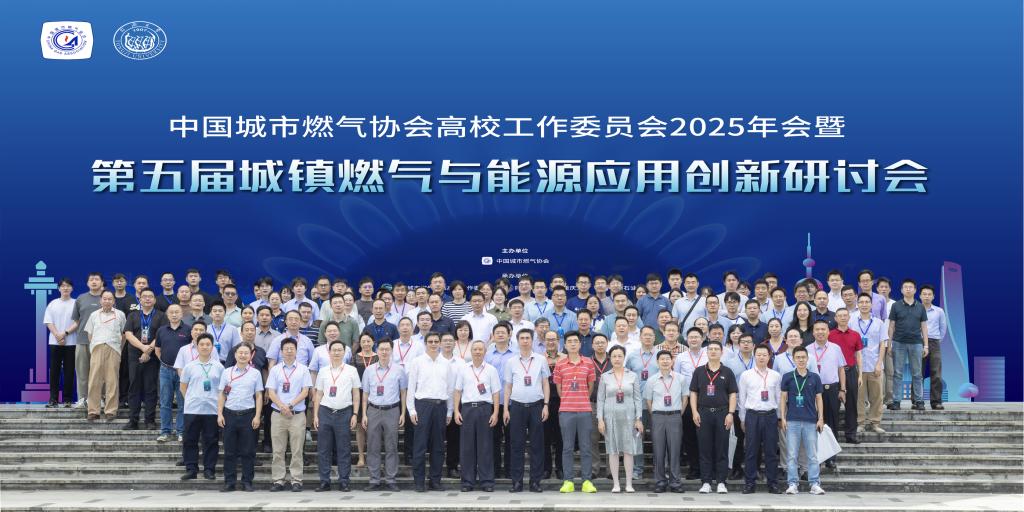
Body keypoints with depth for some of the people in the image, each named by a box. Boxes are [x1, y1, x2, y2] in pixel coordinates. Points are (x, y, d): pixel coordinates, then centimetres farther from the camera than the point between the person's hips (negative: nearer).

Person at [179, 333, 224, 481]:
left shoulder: (219, 367, 3)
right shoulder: (190, 366, 4)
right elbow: (183, 387, 13)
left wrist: (219, 401, 0)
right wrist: (191, 399, 5)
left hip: (212, 409, 0)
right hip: (192, 409, 1)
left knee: (210, 441, 3)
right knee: (190, 440, 2)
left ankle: (209, 470, 11)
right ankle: (191, 469, 10)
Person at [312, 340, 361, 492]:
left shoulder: (351, 370, 5)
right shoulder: (323, 371, 10)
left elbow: (356, 394, 6)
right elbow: (318, 394, 12)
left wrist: (355, 415, -1)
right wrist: (315, 415, 6)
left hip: (344, 412, -2)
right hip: (325, 412, 2)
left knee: (344, 449, 0)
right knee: (323, 449, 2)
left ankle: (343, 481, 5)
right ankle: (324, 481, 8)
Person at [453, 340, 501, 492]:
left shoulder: (491, 370, 7)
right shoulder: (462, 369, 10)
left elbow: (495, 393, 5)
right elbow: (457, 391, 11)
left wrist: (495, 413, -3)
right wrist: (456, 411, 2)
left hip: (485, 408, -1)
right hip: (467, 408, 1)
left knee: (485, 446, 0)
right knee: (466, 446, 1)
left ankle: (486, 481, 4)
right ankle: (467, 481, 7)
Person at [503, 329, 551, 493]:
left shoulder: (541, 360, 6)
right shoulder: (511, 362, 8)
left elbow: (546, 384, 8)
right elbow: (508, 387, 11)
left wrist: (545, 405, 0)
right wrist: (505, 409, 5)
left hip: (536, 405, 0)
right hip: (517, 406, 0)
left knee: (537, 445, 1)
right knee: (517, 445, 0)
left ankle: (535, 481, 5)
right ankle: (517, 481, 4)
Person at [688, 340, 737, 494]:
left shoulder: (727, 372, 6)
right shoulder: (699, 371, 9)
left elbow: (732, 395, 4)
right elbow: (693, 393, 8)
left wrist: (730, 413, -6)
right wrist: (694, 412, -3)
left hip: (722, 413, -1)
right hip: (703, 412, 1)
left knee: (722, 449, 1)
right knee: (705, 449, 2)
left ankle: (721, 482, 6)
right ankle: (706, 482, 6)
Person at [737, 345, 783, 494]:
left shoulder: (776, 376, 7)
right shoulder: (746, 375, 5)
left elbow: (779, 397, 10)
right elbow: (742, 398, 8)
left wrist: (779, 417, 9)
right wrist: (742, 419, 8)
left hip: (770, 415, 1)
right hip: (752, 415, -1)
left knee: (771, 451, 3)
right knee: (751, 451, 1)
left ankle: (772, 483, 10)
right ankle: (750, 483, 7)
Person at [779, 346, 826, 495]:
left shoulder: (814, 377, 6)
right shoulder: (787, 377, 4)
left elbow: (818, 399, 9)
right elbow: (783, 398, 6)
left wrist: (821, 418, 3)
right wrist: (782, 417, -1)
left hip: (811, 421, 1)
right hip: (792, 421, -1)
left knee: (812, 455, 2)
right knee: (791, 455, 1)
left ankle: (815, 484, 5)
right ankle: (792, 484, 5)